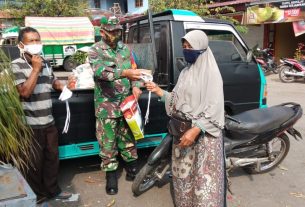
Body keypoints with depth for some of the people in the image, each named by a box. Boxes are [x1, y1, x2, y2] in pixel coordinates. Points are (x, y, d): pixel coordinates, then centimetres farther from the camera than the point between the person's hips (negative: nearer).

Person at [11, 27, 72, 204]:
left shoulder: (46, 63, 8)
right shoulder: (17, 65, -11)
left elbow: (53, 82, 24)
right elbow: (24, 92, -22)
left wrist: (64, 87, 3)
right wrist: (35, 69, -19)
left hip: (49, 122, 6)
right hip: (30, 124, -6)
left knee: (52, 157, 17)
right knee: (35, 162, 8)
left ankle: (53, 190, 36)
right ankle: (37, 196, 28)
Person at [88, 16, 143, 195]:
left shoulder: (125, 49, 9)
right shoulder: (95, 51, -6)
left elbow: (134, 70, 13)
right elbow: (100, 71, -24)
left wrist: (136, 86, -7)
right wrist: (124, 73, -39)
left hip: (127, 103, 4)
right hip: (107, 106, -3)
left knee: (128, 137, 16)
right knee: (108, 143, 6)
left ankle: (132, 165, 34)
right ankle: (111, 173, 22)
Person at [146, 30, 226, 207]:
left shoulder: (210, 73, -9)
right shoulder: (186, 72, 13)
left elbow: (214, 107, -17)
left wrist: (195, 130, -25)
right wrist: (159, 91, 5)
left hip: (203, 133, -7)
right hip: (182, 130, 7)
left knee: (204, 177, -3)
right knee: (182, 173, 16)